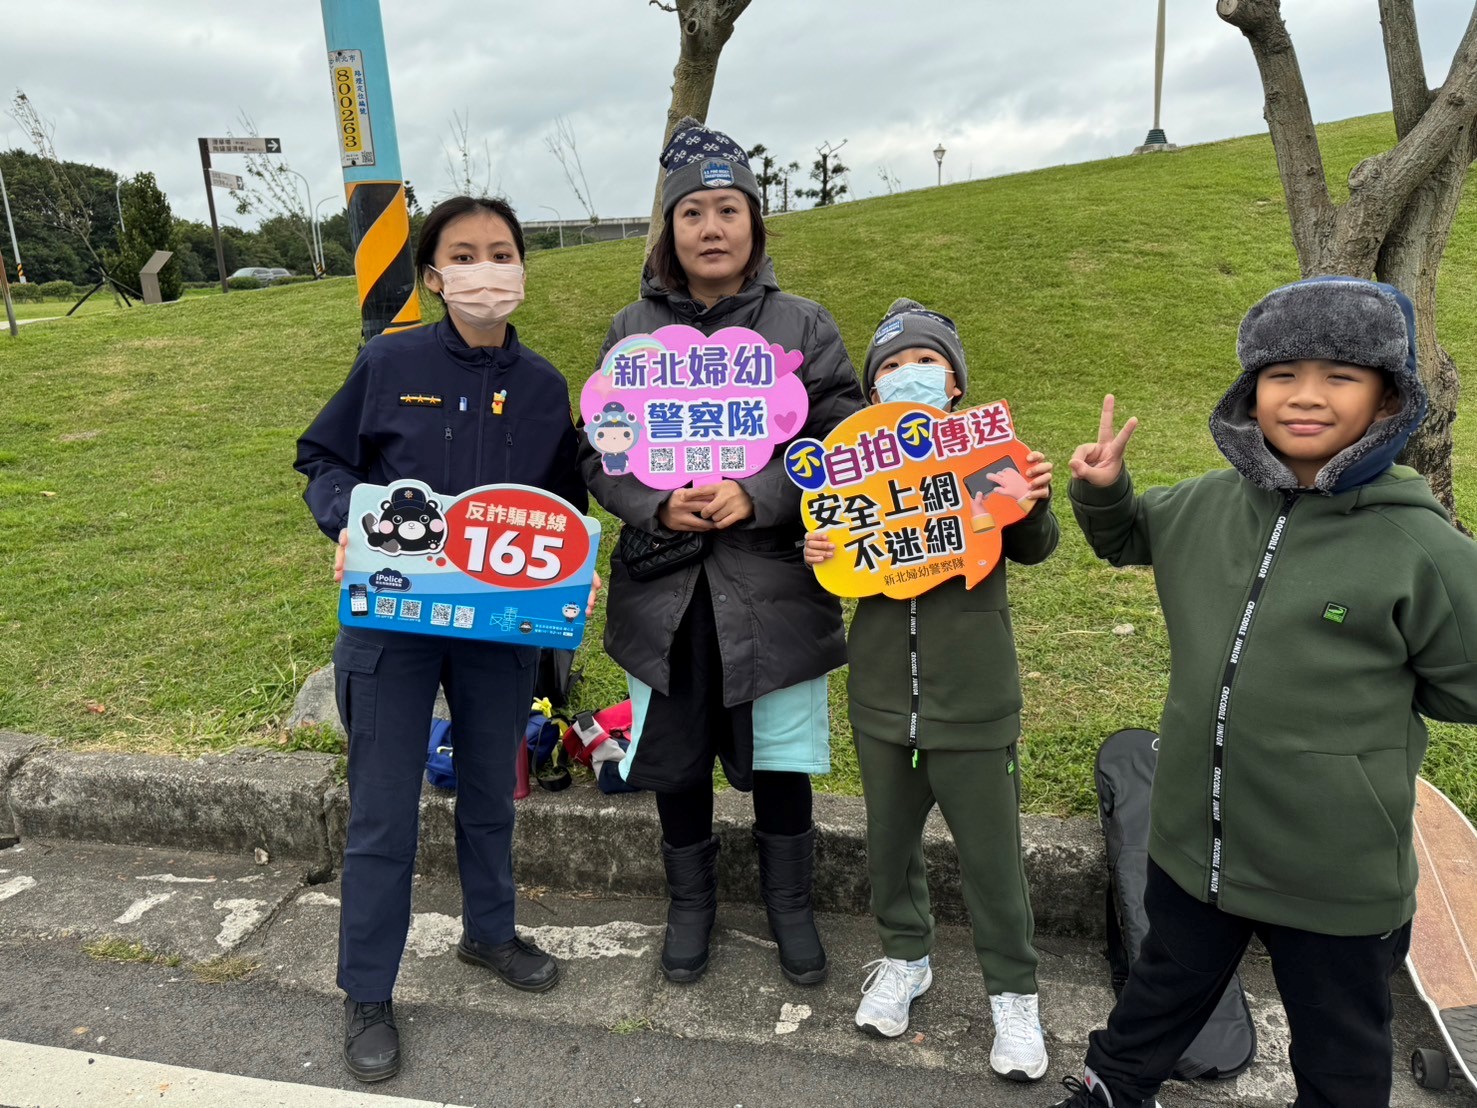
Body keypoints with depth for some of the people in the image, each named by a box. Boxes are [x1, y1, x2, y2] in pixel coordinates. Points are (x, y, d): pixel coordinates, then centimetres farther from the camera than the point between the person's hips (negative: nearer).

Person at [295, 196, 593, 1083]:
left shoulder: (545, 385, 2)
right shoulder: (389, 363, -5)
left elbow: (566, 502, 11)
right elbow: (323, 457, 4)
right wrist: (346, 523, -15)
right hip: (392, 619, -2)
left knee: (491, 789, 19)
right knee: (383, 810, 5)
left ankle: (490, 931, 43)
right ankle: (368, 994, 25)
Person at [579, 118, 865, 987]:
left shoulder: (804, 326, 0)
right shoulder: (632, 330, 5)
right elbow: (599, 454, 6)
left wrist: (757, 498, -18)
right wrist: (657, 507, -14)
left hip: (775, 589, -1)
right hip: (665, 591, 2)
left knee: (781, 761, 11)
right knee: (676, 761, 15)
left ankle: (791, 905, 37)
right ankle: (692, 903, 39)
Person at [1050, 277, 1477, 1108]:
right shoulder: (1204, 506, -6)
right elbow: (1126, 538, 15)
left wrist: (1350, 689, -7)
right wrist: (1102, 492, -3)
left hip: (1337, 872, -3)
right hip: (1194, 838, 4)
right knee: (1165, 990, 29)